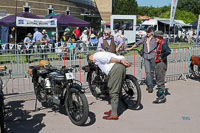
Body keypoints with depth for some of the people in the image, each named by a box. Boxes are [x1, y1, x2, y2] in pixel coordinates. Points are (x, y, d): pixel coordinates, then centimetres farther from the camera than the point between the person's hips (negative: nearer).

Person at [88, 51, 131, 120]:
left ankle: (114, 114, -3)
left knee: (113, 92, -5)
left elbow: (107, 58, -8)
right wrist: (123, 60, 9)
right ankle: (113, 110, 27)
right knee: (117, 91, 17)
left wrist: (120, 61, -12)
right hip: (122, 67, 9)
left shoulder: (95, 56, 10)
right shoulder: (103, 53, 36)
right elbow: (119, 57, 24)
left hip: (115, 69, -9)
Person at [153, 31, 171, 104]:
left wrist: (161, 56, -22)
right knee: (158, 80, 20)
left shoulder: (163, 43, -17)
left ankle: (162, 97, 2)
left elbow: (168, 51, -34)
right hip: (158, 63, 11)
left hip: (162, 63, -11)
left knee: (160, 81, -5)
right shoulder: (159, 44, 13)